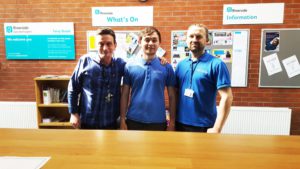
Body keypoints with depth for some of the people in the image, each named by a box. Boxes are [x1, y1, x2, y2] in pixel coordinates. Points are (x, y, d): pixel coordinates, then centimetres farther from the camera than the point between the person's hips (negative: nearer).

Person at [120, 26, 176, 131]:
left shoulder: (166, 67, -2)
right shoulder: (130, 66, -1)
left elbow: (172, 96, 1)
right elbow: (125, 95, 1)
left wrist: (172, 122, 0)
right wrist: (122, 120, -1)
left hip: (158, 122, 0)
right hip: (133, 121, 1)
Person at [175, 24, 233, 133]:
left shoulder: (216, 64, -9)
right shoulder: (181, 64, 4)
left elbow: (227, 97, -13)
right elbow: (175, 94, 9)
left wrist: (217, 128, -16)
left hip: (204, 127, -4)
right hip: (180, 124, 4)